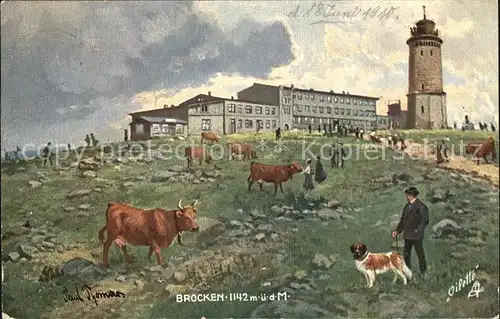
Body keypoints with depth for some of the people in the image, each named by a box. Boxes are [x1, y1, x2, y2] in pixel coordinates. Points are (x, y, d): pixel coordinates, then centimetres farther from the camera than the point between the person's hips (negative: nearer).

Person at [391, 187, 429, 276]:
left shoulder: (421, 206, -13)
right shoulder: (407, 206, 11)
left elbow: (425, 221, -13)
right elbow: (403, 220, 16)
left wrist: (417, 231, -17)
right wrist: (397, 231, 8)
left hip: (417, 236, -8)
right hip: (407, 235, 8)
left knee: (420, 254, 3)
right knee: (406, 253, 14)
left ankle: (423, 272, 17)